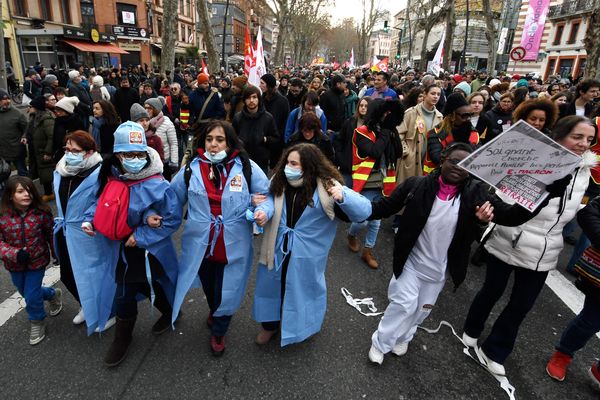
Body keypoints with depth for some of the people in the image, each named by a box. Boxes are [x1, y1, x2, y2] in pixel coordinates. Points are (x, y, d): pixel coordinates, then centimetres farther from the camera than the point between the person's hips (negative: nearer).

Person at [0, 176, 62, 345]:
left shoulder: (41, 212, -16)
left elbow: (50, 234, -2)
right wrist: (15, 254, -29)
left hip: (37, 260, -3)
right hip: (15, 264, 3)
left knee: (31, 296, 2)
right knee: (26, 293, 22)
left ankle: (37, 322, 30)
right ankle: (53, 295, 51)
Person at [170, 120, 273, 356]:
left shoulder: (247, 168, -10)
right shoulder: (191, 169, -3)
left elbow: (266, 195, -2)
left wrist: (264, 210, -23)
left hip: (234, 246, -2)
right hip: (200, 245, 3)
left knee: (227, 292, 10)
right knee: (209, 288, 26)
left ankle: (218, 332, 43)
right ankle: (214, 311, 63)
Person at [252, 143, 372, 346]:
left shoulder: (326, 186, -19)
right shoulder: (279, 181, -7)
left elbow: (364, 210, -22)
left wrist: (343, 197, -41)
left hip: (306, 255, -3)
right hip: (277, 250, 4)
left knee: (303, 288, 18)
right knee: (271, 284, 20)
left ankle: (298, 325, 48)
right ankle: (270, 324, 48)